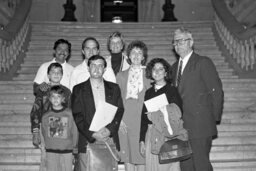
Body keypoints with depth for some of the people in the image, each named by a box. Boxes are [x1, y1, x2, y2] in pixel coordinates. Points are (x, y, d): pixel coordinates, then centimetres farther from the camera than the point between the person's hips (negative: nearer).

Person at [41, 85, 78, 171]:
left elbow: (75, 133, 1)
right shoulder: (45, 116, 5)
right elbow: (44, 134, 13)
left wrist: (74, 152, 1)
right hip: (51, 152, 2)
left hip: (67, 151, -2)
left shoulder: (70, 113, -3)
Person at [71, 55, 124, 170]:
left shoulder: (114, 88, 15)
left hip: (110, 139, 2)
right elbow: (77, 116, 0)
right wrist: (92, 134, -12)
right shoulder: (79, 89, 8)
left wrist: (109, 130, -9)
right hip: (87, 141, -1)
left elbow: (119, 111, 7)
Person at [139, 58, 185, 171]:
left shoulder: (172, 90, 1)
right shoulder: (148, 93, 12)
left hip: (169, 135, -3)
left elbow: (178, 114, -3)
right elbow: (144, 117, 12)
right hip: (151, 136, 4)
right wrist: (141, 140, 10)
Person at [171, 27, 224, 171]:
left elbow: (217, 91, -7)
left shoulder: (204, 63, -5)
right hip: (182, 127, 7)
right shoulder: (175, 66, 17)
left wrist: (214, 118, -5)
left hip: (200, 126, -6)